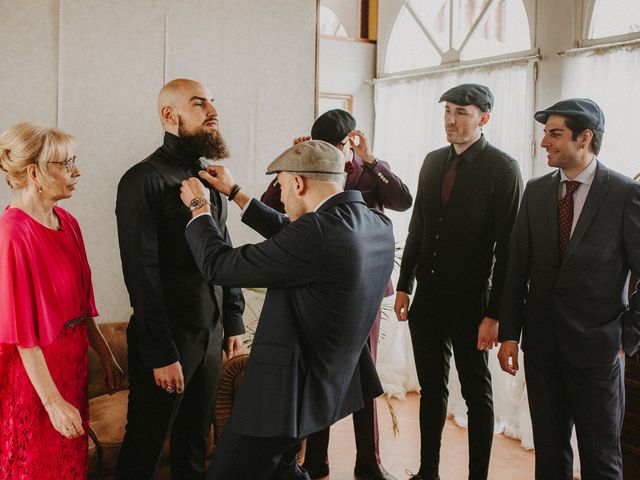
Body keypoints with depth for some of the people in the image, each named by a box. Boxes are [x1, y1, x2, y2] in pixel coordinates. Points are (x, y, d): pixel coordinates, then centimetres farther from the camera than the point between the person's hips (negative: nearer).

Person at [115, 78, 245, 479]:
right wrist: (160, 353, -18)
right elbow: (142, 275, -18)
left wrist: (234, 320, 12)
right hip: (167, 339, -7)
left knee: (196, 439, 18)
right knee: (145, 445, 8)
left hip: (210, 333, 7)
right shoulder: (145, 180, -14)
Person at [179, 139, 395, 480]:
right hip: (332, 384, 9)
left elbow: (218, 266, -18)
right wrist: (234, 193, 20)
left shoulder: (315, 231, -27)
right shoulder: (378, 225, 0)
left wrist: (199, 206, 0)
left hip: (286, 392, -9)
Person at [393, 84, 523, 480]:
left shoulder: (503, 169, -10)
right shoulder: (433, 161, 8)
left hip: (470, 303, -5)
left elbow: (508, 247, -13)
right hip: (428, 298, 6)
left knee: (477, 395, 9)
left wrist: (494, 314, -16)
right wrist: (404, 286, 10)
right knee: (432, 388, 15)